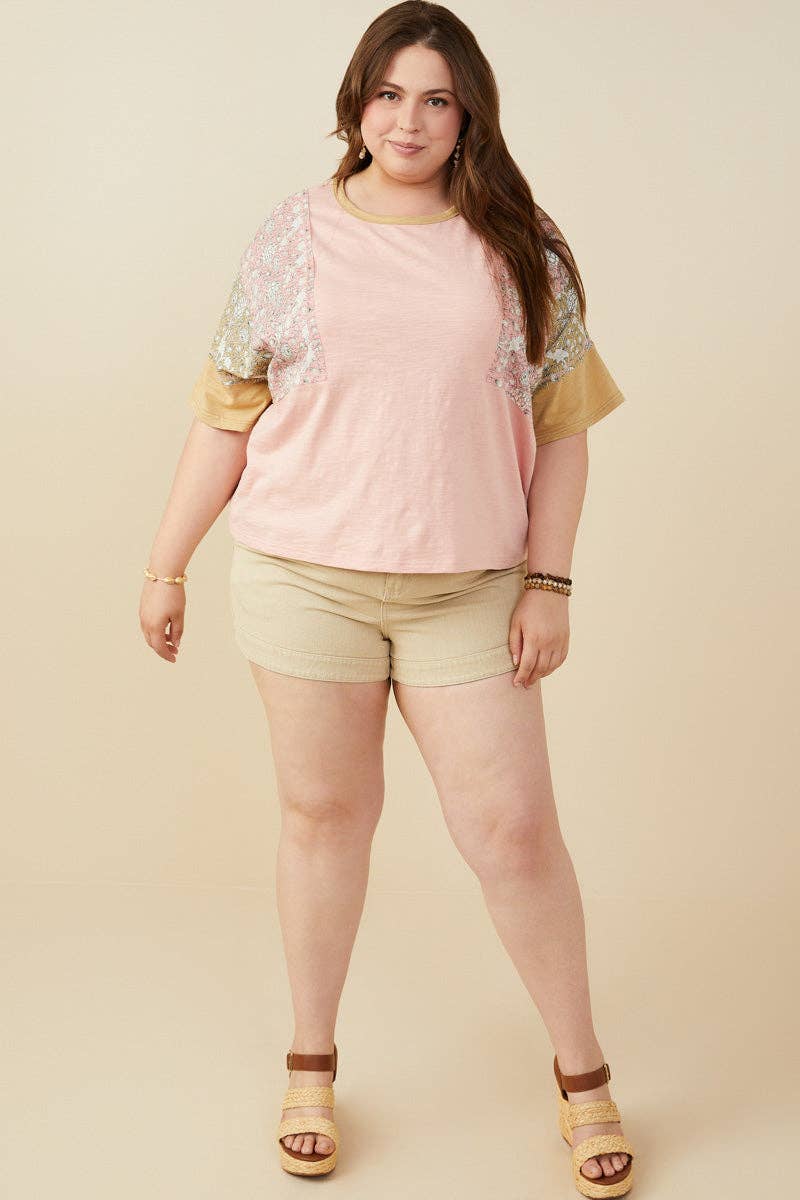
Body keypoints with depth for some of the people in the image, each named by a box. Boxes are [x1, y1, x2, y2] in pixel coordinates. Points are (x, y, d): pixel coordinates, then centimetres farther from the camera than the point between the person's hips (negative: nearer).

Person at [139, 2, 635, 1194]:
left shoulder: (519, 249, 3)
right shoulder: (293, 236, 3)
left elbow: (561, 425, 4)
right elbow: (225, 416, 6)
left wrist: (549, 580, -3)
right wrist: (167, 564, 6)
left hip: (469, 591, 0)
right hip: (305, 581, 0)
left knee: (514, 828, 3)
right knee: (324, 815, 10)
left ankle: (583, 1074, 23)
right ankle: (311, 1068, 29)